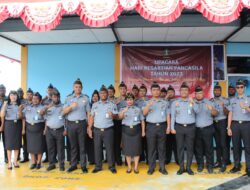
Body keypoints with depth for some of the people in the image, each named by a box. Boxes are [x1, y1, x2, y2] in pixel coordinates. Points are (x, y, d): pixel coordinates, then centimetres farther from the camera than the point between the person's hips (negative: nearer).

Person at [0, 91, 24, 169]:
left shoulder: (19, 105, 6)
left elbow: (21, 117, 1)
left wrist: (20, 110, -15)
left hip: (17, 124, 2)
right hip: (8, 124, -2)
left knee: (17, 142, 4)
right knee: (9, 143, 0)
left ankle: (15, 161, 15)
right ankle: (9, 162, 8)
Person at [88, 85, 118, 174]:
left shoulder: (112, 105, 3)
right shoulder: (95, 105, 10)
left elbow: (116, 116, -3)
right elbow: (92, 117, 8)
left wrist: (112, 115, -26)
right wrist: (89, 128, 1)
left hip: (108, 130, -2)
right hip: (97, 130, 2)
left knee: (109, 148, 2)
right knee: (97, 149, 8)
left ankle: (112, 166, 14)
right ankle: (98, 166, 20)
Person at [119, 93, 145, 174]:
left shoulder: (138, 109, 7)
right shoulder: (123, 109, 6)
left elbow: (142, 121, 8)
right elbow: (120, 116, -16)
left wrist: (143, 131, 3)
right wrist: (124, 110, -35)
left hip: (136, 129, 0)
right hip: (126, 130, 0)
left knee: (136, 149, 3)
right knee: (127, 149, 5)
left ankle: (136, 167, 16)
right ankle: (129, 167, 19)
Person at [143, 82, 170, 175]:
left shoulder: (165, 102, 11)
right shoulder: (147, 102, 6)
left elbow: (168, 115, 10)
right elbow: (144, 113, -9)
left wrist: (168, 127, 2)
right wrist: (149, 105, -25)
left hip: (162, 126, 1)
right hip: (151, 127, -1)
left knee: (162, 148, 6)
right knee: (151, 148, 3)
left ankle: (162, 167, 15)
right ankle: (151, 167, 12)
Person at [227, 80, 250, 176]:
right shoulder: (232, 100, 10)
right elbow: (230, 114, 7)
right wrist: (229, 128, 3)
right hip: (235, 124, 2)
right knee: (236, 146, 8)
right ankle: (237, 165, 18)